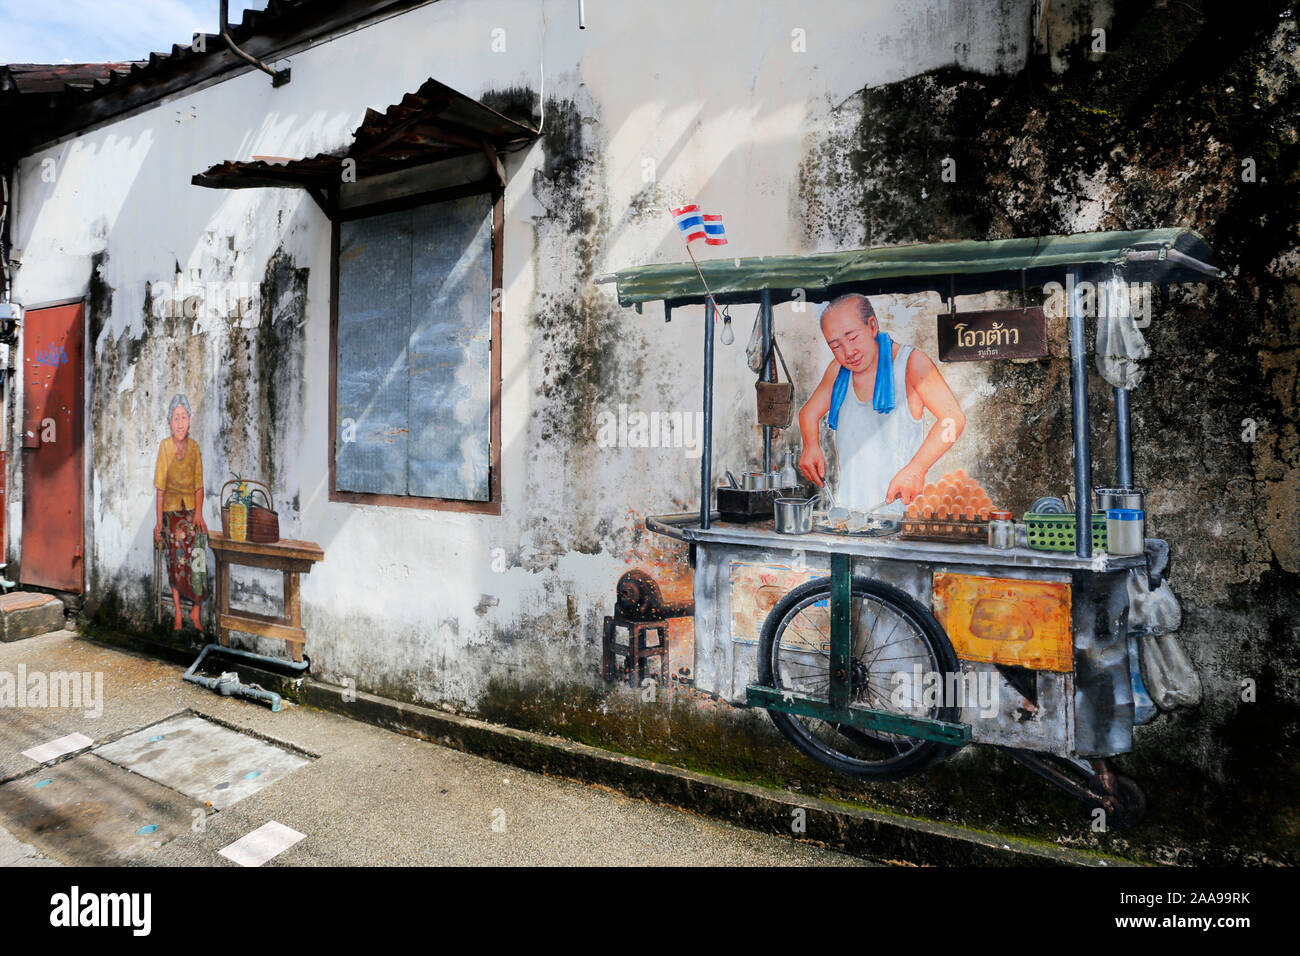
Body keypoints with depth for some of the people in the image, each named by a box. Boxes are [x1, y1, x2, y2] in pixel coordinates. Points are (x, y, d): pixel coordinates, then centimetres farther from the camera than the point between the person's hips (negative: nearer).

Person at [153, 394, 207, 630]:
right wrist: (158, 520, -9)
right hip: (171, 511, -1)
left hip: (190, 510, 2)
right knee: (175, 562, -1)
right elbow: (160, 487, -5)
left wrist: (198, 513, -8)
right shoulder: (165, 446, -5)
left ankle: (195, 612, 2)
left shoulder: (194, 446, 2)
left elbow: (199, 485, 4)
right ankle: (178, 615, 8)